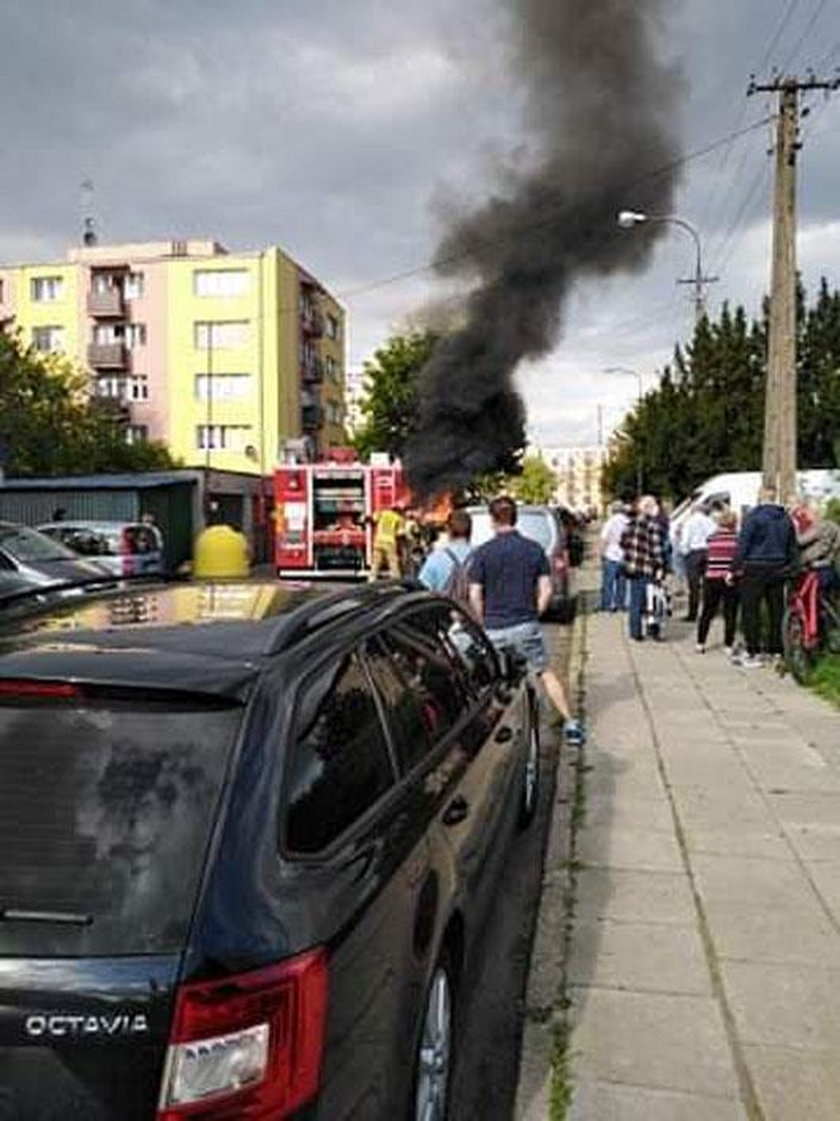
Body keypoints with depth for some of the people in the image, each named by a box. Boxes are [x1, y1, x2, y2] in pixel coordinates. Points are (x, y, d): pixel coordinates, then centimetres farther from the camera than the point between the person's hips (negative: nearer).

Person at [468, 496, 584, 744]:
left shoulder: (483, 552, -6)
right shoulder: (534, 549, 1)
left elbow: (475, 596, -6)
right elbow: (546, 590, -1)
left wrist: (483, 623, 7)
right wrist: (534, 615, 11)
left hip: (494, 628, -2)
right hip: (526, 625, 2)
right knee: (546, 673, 14)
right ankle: (570, 723, 12)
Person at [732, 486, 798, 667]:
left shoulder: (754, 515, -10)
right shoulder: (786, 517, 10)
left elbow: (743, 544, -12)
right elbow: (793, 547, 16)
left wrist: (736, 568, -8)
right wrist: (792, 567, 22)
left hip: (755, 570, -6)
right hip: (779, 569, 6)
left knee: (750, 611, -1)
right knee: (776, 611, 10)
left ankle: (753, 653, -2)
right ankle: (776, 650, 16)